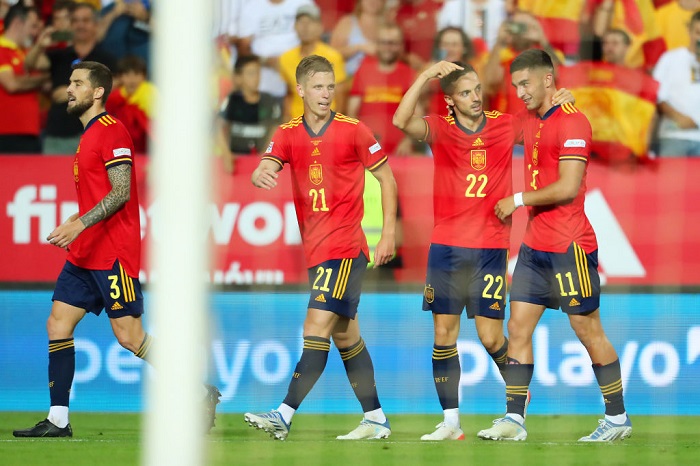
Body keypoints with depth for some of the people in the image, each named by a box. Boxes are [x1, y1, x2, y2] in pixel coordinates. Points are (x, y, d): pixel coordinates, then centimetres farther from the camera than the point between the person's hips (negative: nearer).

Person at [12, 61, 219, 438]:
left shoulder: (111, 131, -11)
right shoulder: (89, 134, 19)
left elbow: (120, 193, -19)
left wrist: (79, 224, -26)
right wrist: (71, 227, 17)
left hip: (112, 254, -10)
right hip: (85, 254, 10)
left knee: (129, 336, -8)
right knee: (57, 325, 2)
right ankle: (58, 421, 2)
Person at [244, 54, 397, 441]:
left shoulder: (352, 131, -3)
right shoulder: (288, 134, 8)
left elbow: (386, 177, 3)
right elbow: (265, 168, -6)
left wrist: (389, 233, -2)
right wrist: (261, 174, -31)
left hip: (345, 248, -6)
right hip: (316, 248, 6)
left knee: (317, 326, -15)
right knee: (345, 335, 11)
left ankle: (285, 415, -22)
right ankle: (375, 419, 19)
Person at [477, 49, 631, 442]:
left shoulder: (572, 122, -13)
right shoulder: (530, 121, 14)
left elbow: (568, 187, -19)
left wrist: (519, 201, -11)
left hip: (570, 247, -8)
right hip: (536, 246, 8)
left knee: (588, 329, -1)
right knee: (518, 327, 2)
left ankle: (618, 418, 9)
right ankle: (514, 418, 2)